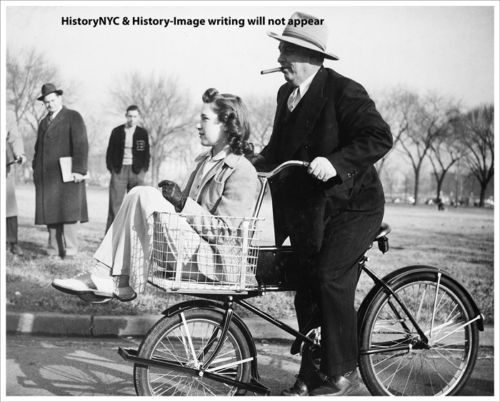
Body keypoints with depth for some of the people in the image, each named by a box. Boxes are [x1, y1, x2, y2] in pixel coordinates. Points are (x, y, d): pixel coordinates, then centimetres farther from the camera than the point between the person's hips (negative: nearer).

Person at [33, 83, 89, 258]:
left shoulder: (73, 117, 1)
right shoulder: (43, 122, 21)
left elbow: (81, 145, -8)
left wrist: (78, 170, -16)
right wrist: (36, 169, 14)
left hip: (66, 174, -6)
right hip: (46, 176, 6)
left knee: (68, 211, -7)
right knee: (50, 212, 4)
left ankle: (70, 250, -5)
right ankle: (54, 249, 8)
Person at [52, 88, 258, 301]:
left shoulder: (242, 172, -11)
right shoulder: (205, 161, 19)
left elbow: (223, 229, -18)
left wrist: (182, 202, -19)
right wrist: (174, 196, -3)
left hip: (215, 258, -9)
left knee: (146, 195, -20)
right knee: (138, 194, -5)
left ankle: (122, 284, -13)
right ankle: (104, 274, -12)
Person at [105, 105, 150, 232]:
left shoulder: (142, 133, 7)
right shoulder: (116, 131, 7)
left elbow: (146, 154, 10)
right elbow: (110, 152, 9)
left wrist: (143, 170, 0)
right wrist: (112, 168, 0)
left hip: (136, 171, 0)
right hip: (119, 170, 0)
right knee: (115, 204, -4)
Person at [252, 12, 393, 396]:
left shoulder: (344, 91, -14)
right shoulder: (286, 94, 10)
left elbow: (380, 138, -22)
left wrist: (336, 161, -33)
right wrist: (253, 163, 5)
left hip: (351, 205, -7)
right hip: (307, 211, 7)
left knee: (332, 279, -20)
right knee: (306, 295, 6)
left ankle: (342, 373, -3)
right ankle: (310, 379, 19)